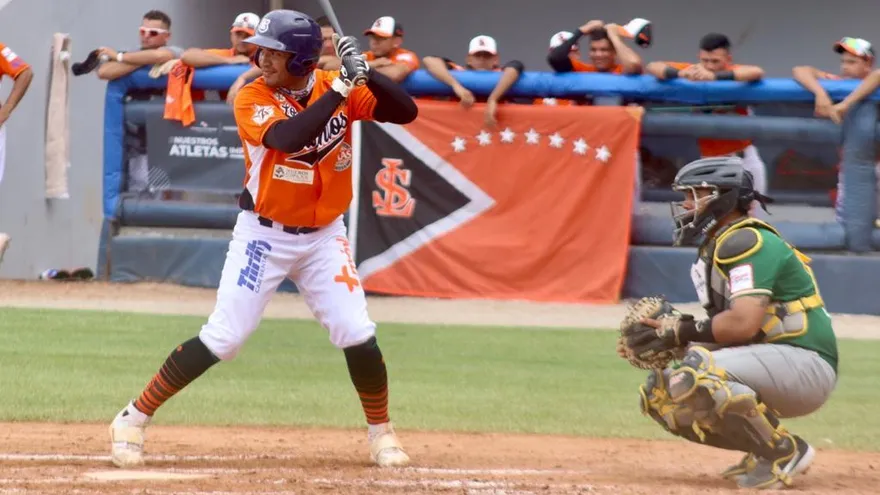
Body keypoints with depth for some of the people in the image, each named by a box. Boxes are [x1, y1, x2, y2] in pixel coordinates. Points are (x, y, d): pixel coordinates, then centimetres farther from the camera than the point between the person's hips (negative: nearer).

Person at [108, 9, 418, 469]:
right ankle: (134, 419, 4)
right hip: (263, 234, -3)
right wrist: (341, 88, -34)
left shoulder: (338, 87, -6)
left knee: (358, 336, -6)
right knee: (221, 338, -6)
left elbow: (406, 111, -12)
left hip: (324, 236, 3)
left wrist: (364, 72, -27)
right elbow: (287, 138, -35)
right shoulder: (252, 98, -15)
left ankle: (381, 434, 15)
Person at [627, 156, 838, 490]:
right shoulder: (717, 246, 17)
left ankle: (784, 452, -15)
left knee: (694, 374, -31)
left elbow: (743, 323, -26)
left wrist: (683, 332, -15)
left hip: (806, 365, -10)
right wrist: (670, 330, -1)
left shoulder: (747, 242, -15)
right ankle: (764, 449, 9)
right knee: (660, 393, 7)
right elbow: (728, 323, 15)